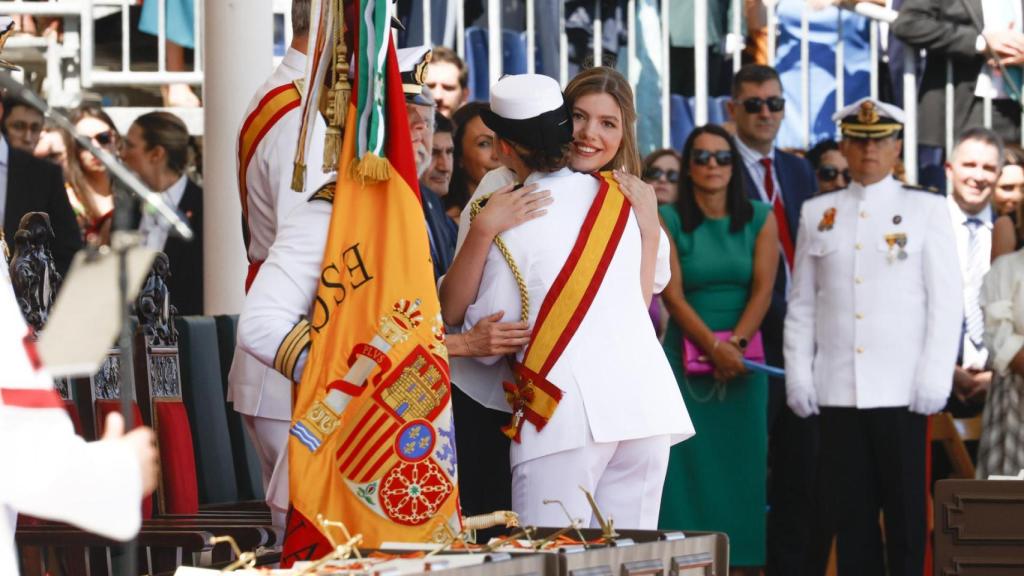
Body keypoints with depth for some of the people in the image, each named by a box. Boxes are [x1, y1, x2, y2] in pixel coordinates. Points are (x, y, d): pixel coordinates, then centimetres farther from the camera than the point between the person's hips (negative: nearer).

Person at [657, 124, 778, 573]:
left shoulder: (760, 219, 6)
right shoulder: (669, 221, 2)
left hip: (743, 361, 1)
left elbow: (762, 291, -1)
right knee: (689, 468, -4)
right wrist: (714, 346, -17)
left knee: (741, 467, 0)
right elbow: (673, 295, -6)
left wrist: (736, 344, -15)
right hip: (686, 359, -1)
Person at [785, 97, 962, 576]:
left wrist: (935, 376, -8)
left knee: (906, 508, 0)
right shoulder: (817, 213, 12)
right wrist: (798, 374, 2)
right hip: (838, 390, 2)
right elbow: (801, 303, 11)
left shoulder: (927, 209, 4)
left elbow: (947, 300, 0)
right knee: (849, 510, 3)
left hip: (902, 390, -2)